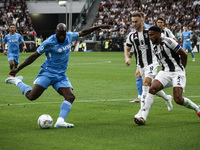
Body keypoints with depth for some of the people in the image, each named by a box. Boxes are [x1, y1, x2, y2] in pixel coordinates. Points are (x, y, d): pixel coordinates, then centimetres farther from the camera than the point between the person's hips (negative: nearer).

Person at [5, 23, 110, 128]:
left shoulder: (69, 36, 3)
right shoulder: (49, 42, -14)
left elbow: (82, 33, 23)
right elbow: (34, 56, -9)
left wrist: (98, 27, 26)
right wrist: (17, 69, -8)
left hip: (61, 75, 5)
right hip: (47, 73, -5)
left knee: (70, 97, -16)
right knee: (32, 96, -18)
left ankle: (60, 121, -21)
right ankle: (17, 82, 8)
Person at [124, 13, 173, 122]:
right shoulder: (131, 35, 2)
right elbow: (127, 50, 10)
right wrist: (127, 58, -10)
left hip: (151, 63, -5)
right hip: (141, 65, 5)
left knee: (146, 83, -22)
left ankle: (142, 111, -25)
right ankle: (167, 98, 42)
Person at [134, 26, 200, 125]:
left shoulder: (168, 42, -13)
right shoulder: (154, 47, 10)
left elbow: (184, 55, -6)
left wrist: (181, 69, 6)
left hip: (177, 73, -6)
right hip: (165, 72, 6)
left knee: (178, 100, -16)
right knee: (152, 89, -18)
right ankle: (143, 117, -22)